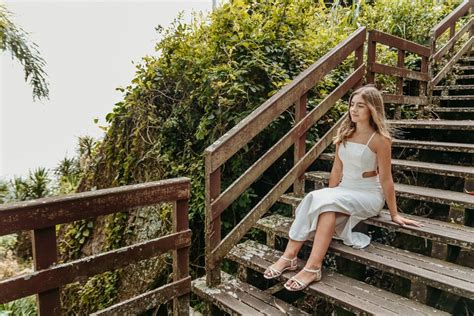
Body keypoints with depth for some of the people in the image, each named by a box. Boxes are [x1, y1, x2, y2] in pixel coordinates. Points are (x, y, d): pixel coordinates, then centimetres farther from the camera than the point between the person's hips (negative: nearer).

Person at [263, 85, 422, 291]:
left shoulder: (380, 139, -12)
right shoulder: (344, 132, 5)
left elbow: (385, 179, -9)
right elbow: (337, 169, 6)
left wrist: (394, 214, -4)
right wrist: (329, 196, 4)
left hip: (369, 196, -5)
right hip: (343, 192, 5)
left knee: (327, 202, -33)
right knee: (313, 198, -27)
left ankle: (313, 267, -36)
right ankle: (289, 256, -28)